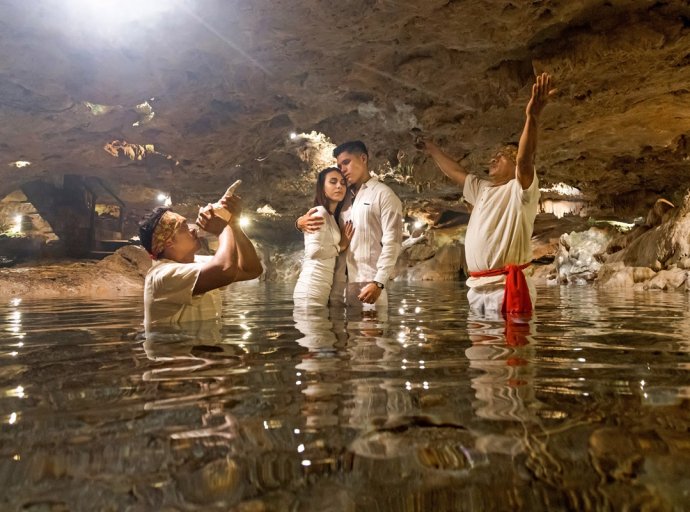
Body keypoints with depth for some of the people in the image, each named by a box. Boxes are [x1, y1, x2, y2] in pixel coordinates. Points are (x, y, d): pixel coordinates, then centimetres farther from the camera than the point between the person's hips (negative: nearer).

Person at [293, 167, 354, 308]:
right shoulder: (320, 212, -7)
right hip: (312, 288, -9)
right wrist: (340, 247, -5)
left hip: (322, 288, 9)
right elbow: (314, 250, -19)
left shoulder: (332, 217, 21)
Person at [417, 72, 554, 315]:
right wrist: (431, 148, 39)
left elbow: (525, 160, -22)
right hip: (477, 287, 8)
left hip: (506, 287, -8)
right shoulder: (482, 189, 21)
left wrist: (532, 118, -36)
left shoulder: (519, 190, -3)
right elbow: (455, 172, 33)